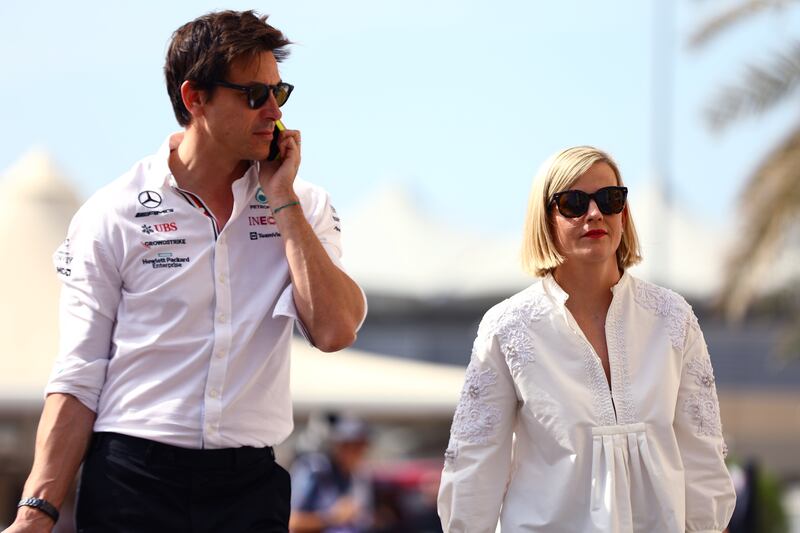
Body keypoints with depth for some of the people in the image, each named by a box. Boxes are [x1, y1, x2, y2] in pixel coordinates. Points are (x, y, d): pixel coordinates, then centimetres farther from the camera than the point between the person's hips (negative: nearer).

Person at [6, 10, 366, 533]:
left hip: (250, 487, 2)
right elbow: (79, 378, -2)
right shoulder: (114, 215, 0)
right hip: (132, 483, -2)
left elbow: (335, 330, -8)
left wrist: (282, 199, -6)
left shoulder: (302, 207, 7)